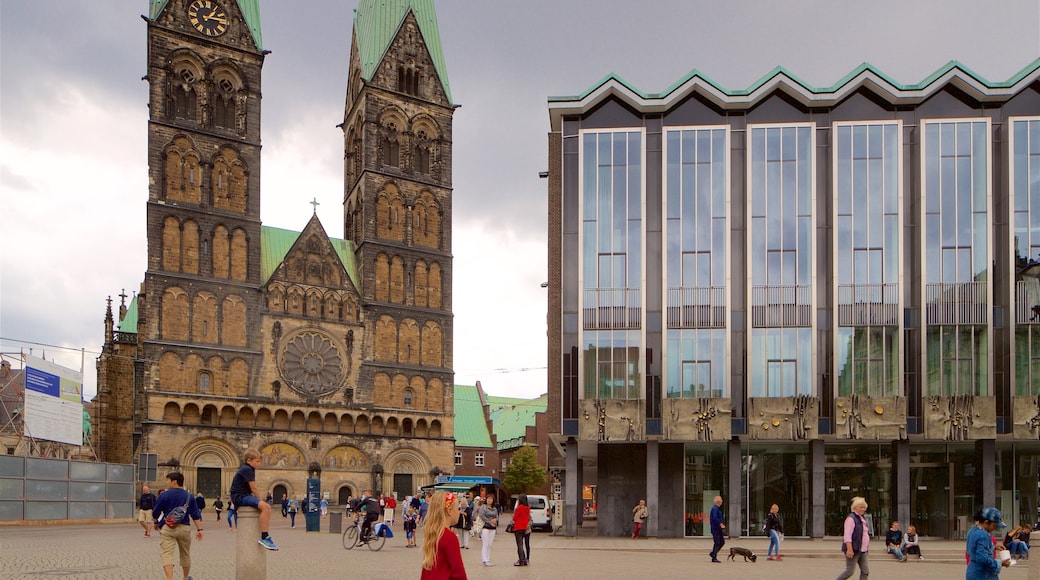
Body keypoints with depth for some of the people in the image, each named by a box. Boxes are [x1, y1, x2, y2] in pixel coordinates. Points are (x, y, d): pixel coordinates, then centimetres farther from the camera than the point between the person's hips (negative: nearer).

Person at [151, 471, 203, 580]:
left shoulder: (165, 495, -4)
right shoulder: (189, 496, 8)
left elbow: (155, 513, 4)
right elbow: (196, 515, 4)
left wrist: (156, 522, 23)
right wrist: (199, 529, 4)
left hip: (167, 528, -4)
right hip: (185, 528, 4)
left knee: (166, 554, -8)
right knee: (185, 554, 20)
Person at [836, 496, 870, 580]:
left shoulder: (862, 518, 16)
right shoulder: (851, 519, -13)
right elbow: (847, 536, -20)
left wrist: (866, 548, 24)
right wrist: (849, 549, -27)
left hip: (862, 550, 9)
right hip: (854, 550, -9)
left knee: (865, 571, 3)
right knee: (849, 571, -5)